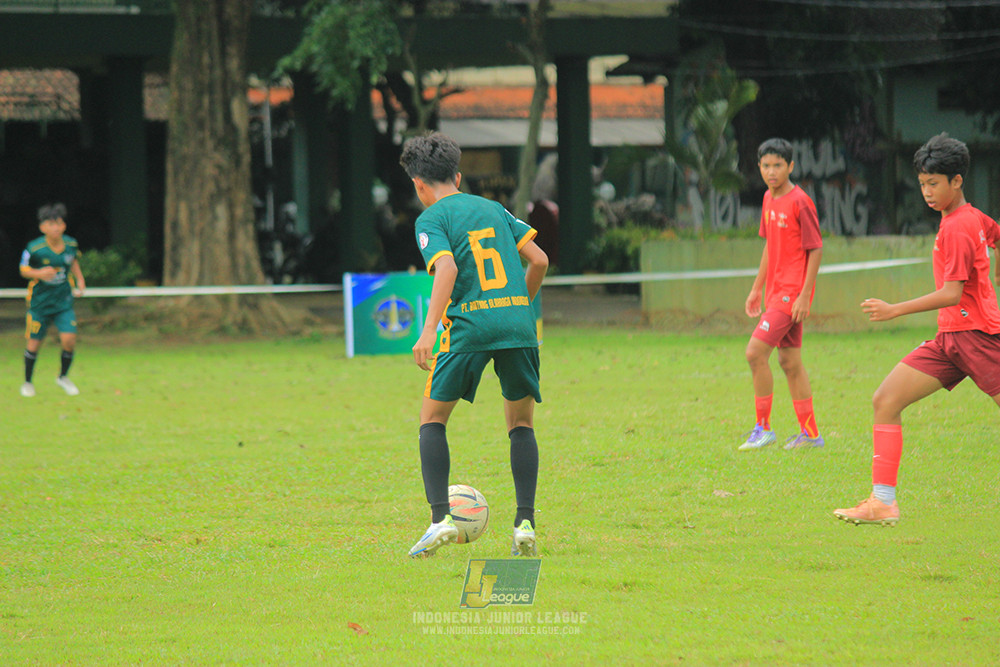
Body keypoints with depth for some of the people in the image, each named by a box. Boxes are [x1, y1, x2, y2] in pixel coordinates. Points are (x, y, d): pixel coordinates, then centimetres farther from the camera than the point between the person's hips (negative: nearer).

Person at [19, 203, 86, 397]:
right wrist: (39, 273, -25)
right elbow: (24, 270, -6)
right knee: (34, 344, 3)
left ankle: (63, 377, 16)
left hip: (64, 302, 2)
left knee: (69, 340, -10)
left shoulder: (71, 244, -6)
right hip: (39, 302, -2)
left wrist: (79, 279, 5)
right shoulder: (34, 248, -18)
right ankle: (27, 382, 26)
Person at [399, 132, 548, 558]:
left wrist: (429, 331, -21)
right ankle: (525, 523, 3)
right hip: (518, 322, 4)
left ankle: (440, 517, -4)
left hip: (469, 325, -4)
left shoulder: (431, 219, 4)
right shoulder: (492, 209, 18)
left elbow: (447, 269, -14)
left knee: (432, 418, 11)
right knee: (520, 423, 17)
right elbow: (539, 260, 13)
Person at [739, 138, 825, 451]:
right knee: (790, 362, 10)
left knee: (755, 352, -15)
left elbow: (816, 250, -13)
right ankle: (810, 434, 15)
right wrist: (757, 289, 21)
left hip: (793, 293, -9)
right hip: (776, 292, 9)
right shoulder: (769, 199, 11)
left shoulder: (800, 202, -14)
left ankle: (763, 427, -7)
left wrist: (804, 296, -17)